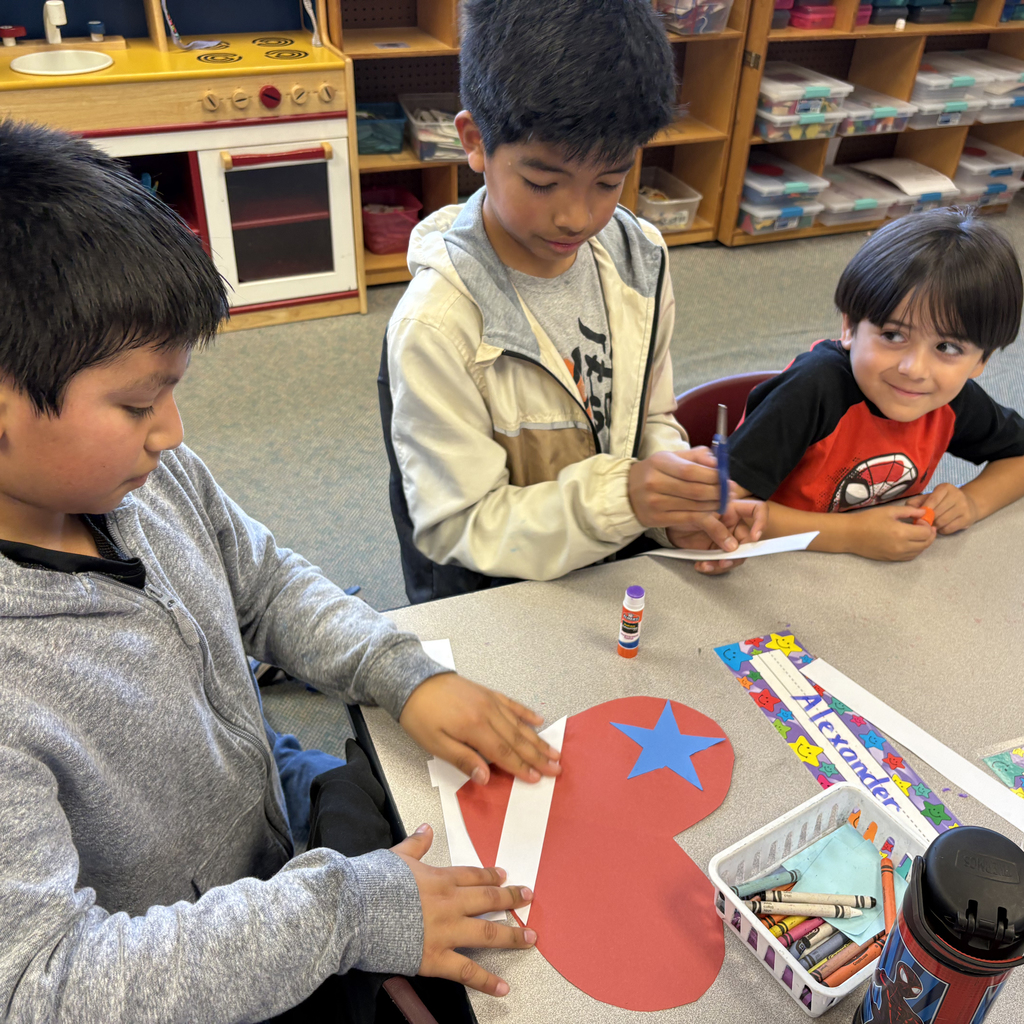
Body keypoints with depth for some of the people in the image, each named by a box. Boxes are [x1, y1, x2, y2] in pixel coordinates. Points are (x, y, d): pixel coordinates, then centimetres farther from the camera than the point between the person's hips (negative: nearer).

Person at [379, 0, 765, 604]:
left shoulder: (640, 260, -4)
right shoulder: (436, 325, -23)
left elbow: (652, 418, 8)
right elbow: (457, 526, -17)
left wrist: (682, 512, -12)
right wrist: (618, 496, -29)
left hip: (626, 562, 6)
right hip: (495, 599, -5)